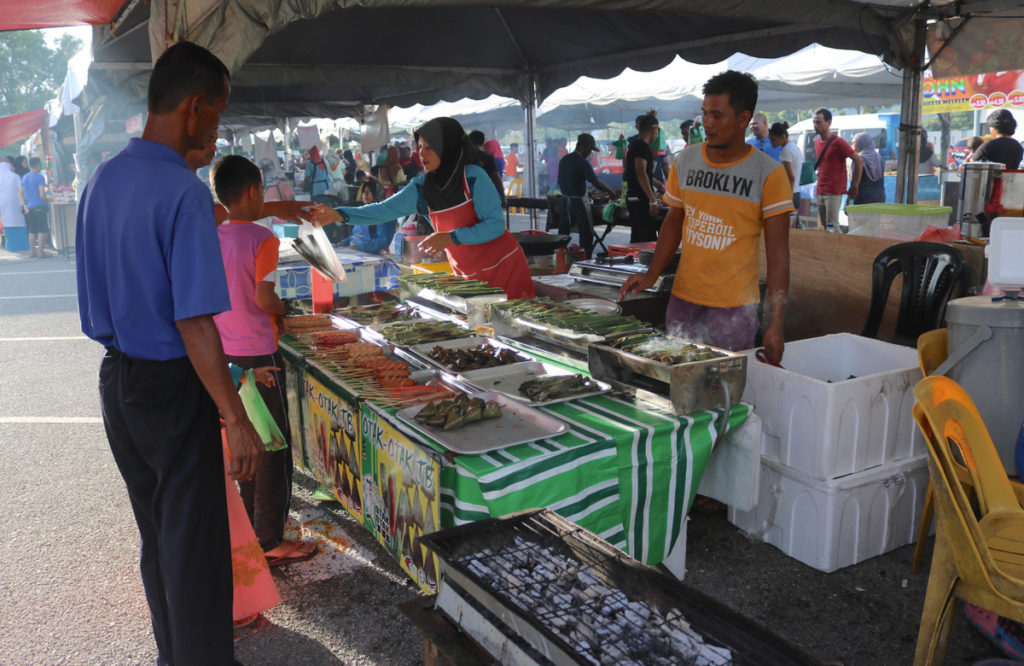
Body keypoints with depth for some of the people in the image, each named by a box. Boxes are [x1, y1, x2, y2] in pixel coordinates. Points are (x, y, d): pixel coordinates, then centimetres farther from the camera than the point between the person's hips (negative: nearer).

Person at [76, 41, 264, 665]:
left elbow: (101, 292, 12)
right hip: (171, 386, -8)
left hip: (115, 379, 9)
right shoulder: (185, 192, -21)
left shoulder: (102, 180, 4)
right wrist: (237, 420, -22)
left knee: (155, 532, 21)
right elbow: (194, 324, -25)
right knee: (195, 541, 5)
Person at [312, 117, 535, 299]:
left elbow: (496, 225, -18)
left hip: (504, 269, -4)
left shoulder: (473, 176, -15)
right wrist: (339, 215, -16)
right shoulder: (422, 187, 0)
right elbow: (386, 210, -4)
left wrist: (451, 238, -26)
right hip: (470, 276, 5)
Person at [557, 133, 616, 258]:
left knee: (563, 233, 13)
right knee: (586, 234, 1)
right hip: (579, 201, -7)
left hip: (565, 200, 7)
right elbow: (596, 183, -18)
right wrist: (611, 191, -5)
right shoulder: (583, 163, -16)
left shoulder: (563, 160, 6)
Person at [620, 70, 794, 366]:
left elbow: (778, 254, -9)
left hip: (734, 307, -4)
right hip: (683, 298, 4)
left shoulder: (769, 174, -8)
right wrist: (652, 274, 1)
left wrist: (776, 324, -15)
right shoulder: (684, 161, 4)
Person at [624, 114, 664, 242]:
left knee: (636, 238, 12)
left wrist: (660, 185, 42)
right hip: (641, 200, -10)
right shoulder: (642, 146, -12)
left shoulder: (634, 144, 19)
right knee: (649, 238, -10)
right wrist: (653, 200, -26)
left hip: (633, 199, 10)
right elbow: (641, 174, -23)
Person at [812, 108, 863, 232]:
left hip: (834, 192, -8)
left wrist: (854, 186, -10)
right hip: (820, 192, 8)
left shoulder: (838, 142, -11)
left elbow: (859, 161, -11)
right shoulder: (817, 143, 13)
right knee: (823, 227, 9)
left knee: (832, 227, -12)